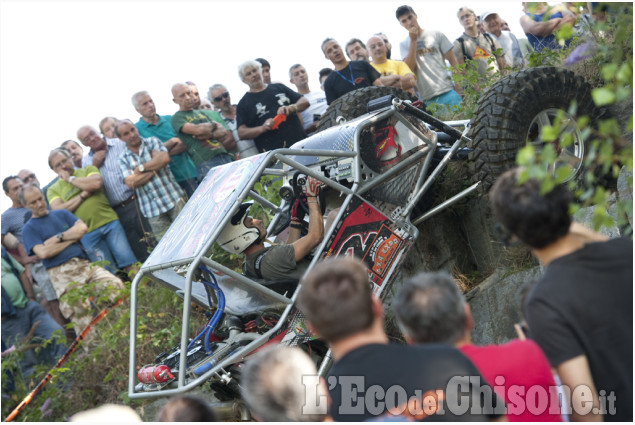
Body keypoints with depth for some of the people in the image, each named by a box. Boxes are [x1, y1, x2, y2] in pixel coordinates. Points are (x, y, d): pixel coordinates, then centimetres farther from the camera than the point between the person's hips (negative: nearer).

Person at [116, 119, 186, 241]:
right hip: (153, 210, 1)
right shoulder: (123, 159, 8)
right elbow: (130, 183, -8)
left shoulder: (152, 142, 8)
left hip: (174, 200, -1)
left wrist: (140, 168, -6)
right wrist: (155, 168, -8)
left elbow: (165, 158, -13)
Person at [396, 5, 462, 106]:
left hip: (448, 91, 0)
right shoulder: (404, 44, 10)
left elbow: (452, 60, 8)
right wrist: (413, 41, -5)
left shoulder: (436, 35, 9)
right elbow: (410, 67, -5)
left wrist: (458, 85, -3)